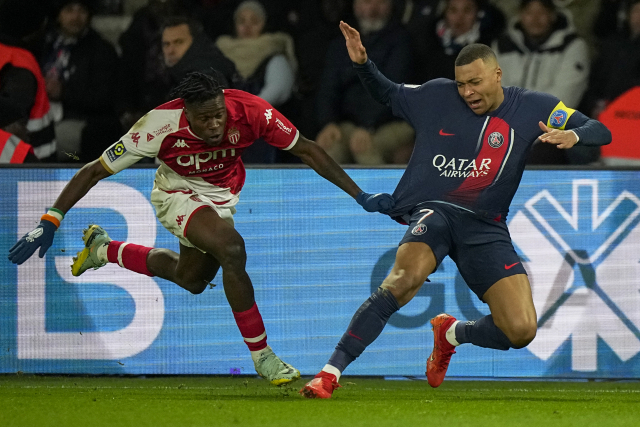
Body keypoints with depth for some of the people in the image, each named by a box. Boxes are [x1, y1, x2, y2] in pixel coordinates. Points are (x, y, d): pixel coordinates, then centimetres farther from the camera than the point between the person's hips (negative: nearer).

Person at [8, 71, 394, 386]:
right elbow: (95, 171, -26)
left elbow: (307, 150, -17)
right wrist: (50, 223, -31)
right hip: (178, 194, -5)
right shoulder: (161, 125, -35)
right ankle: (261, 355, -17)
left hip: (222, 197, 5)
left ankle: (104, 249, 45)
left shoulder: (250, 111, -30)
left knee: (192, 280, 23)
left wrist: (359, 195, -17)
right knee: (232, 249, -30)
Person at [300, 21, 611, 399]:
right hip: (434, 211, -2)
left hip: (486, 226, 2)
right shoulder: (437, 97, 5)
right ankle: (330, 373, -35)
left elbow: (599, 132, 1)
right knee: (407, 277, -36)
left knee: (521, 332, -12)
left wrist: (572, 135, -22)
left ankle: (452, 333, 23)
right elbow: (389, 94, 23)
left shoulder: (534, 108, 2)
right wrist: (362, 63, 5)